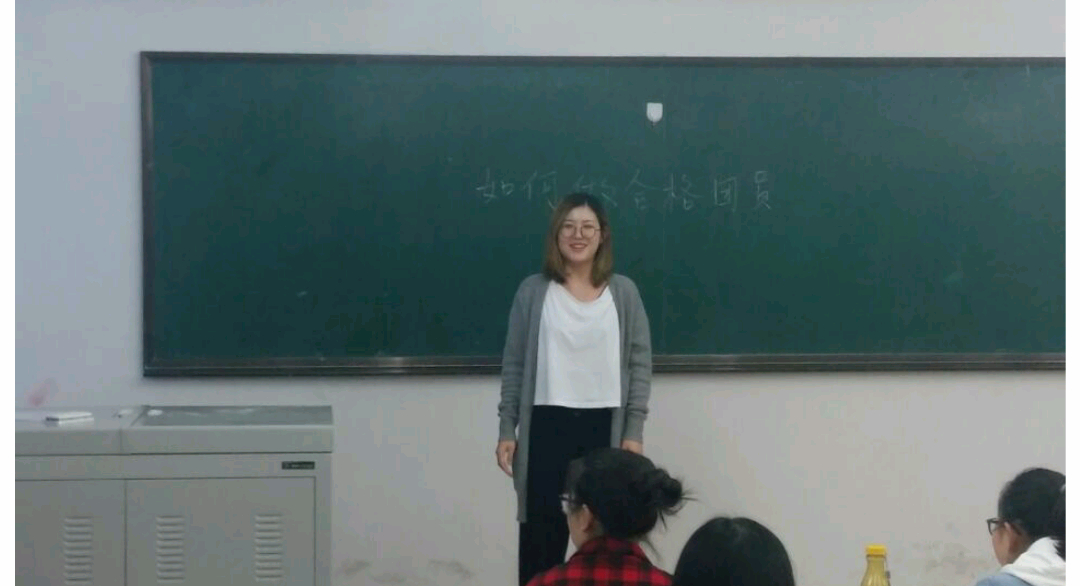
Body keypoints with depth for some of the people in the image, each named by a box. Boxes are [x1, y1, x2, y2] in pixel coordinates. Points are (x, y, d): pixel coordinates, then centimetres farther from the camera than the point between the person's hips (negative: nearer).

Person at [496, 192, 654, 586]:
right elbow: (514, 366, 5)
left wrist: (634, 432, -3)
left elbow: (640, 364, 4)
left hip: (605, 426, 1)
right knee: (540, 537, 1)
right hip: (547, 425, 0)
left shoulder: (624, 292, 6)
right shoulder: (533, 291, 4)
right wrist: (506, 430, 0)